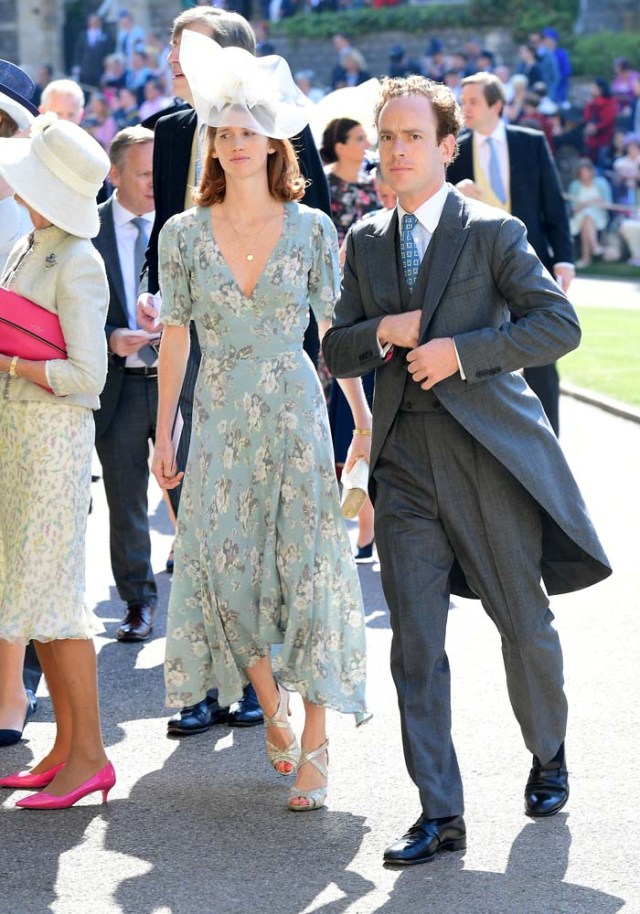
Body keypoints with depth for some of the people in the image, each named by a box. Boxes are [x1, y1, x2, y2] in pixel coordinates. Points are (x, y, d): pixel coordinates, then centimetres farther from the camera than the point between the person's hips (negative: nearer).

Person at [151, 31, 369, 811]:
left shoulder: (312, 230, -1)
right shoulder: (184, 234, 1)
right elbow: (175, 336, 6)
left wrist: (366, 420, 0)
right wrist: (162, 433, 6)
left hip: (296, 420, -1)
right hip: (220, 426, 2)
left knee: (309, 570, -4)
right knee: (225, 569, 1)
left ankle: (315, 744, 1)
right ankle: (271, 710, 23)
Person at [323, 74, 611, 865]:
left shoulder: (493, 232, -3)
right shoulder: (366, 242, 11)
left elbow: (559, 323, -9)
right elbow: (335, 352, 13)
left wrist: (462, 349, -17)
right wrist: (382, 332, -9)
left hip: (488, 449, -3)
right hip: (405, 459, 3)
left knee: (524, 622, 9)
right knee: (414, 642, -3)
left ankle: (548, 755, 36)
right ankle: (440, 814, 0)